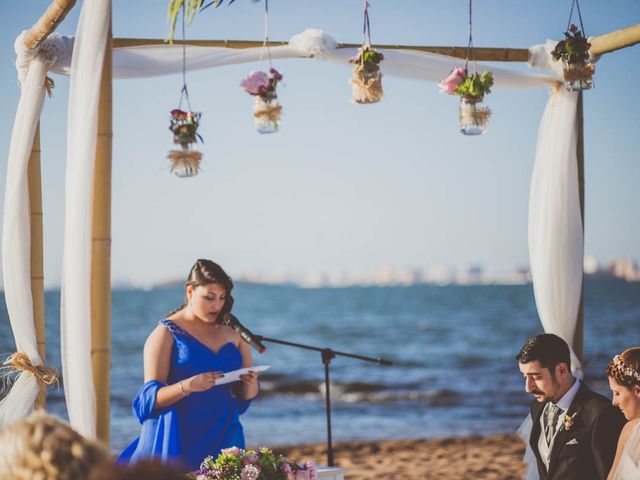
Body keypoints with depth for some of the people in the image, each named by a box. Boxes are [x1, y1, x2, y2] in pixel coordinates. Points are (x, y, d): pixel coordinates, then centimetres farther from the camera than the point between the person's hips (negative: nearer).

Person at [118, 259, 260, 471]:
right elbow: (150, 397, -9)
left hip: (224, 436, 4)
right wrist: (187, 386, -26)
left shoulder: (231, 334, 12)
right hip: (179, 440, -4)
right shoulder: (167, 333, -2)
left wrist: (250, 384, -8)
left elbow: (246, 396, 15)